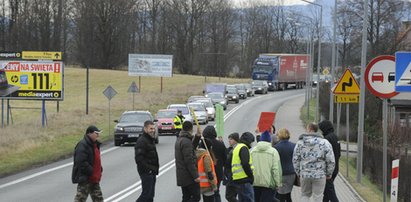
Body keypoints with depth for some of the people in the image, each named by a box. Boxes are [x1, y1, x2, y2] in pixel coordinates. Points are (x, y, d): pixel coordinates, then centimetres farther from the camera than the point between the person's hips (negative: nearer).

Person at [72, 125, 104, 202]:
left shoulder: (95, 144, 14)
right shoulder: (82, 145, -18)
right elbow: (81, 163, -26)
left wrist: (100, 170, 12)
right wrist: (91, 171, -23)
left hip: (94, 179, 10)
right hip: (85, 178, -10)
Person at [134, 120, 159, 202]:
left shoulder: (151, 140, 17)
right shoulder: (142, 141, -16)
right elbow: (139, 158, -24)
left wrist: (155, 168, 15)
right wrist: (148, 169, -24)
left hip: (151, 172, 10)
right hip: (146, 172, -10)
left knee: (150, 194, 12)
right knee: (146, 193, -11)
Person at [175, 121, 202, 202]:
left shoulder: (179, 140, 13)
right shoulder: (186, 141, -18)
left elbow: (192, 147, 25)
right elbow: (189, 161, -22)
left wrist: (197, 136, 18)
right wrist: (195, 176, -21)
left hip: (181, 175, 10)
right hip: (189, 176, -10)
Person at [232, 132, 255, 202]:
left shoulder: (236, 148, 21)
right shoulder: (244, 148, -9)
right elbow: (245, 164, -21)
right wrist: (251, 175, -12)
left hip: (237, 179, 10)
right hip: (244, 179, -10)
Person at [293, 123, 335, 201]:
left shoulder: (300, 142, 1)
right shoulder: (324, 142, -5)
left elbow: (295, 160, 4)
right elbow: (330, 160, -7)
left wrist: (299, 173, 16)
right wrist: (329, 174, 6)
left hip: (304, 174, 2)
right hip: (319, 175, -2)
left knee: (305, 195, 17)